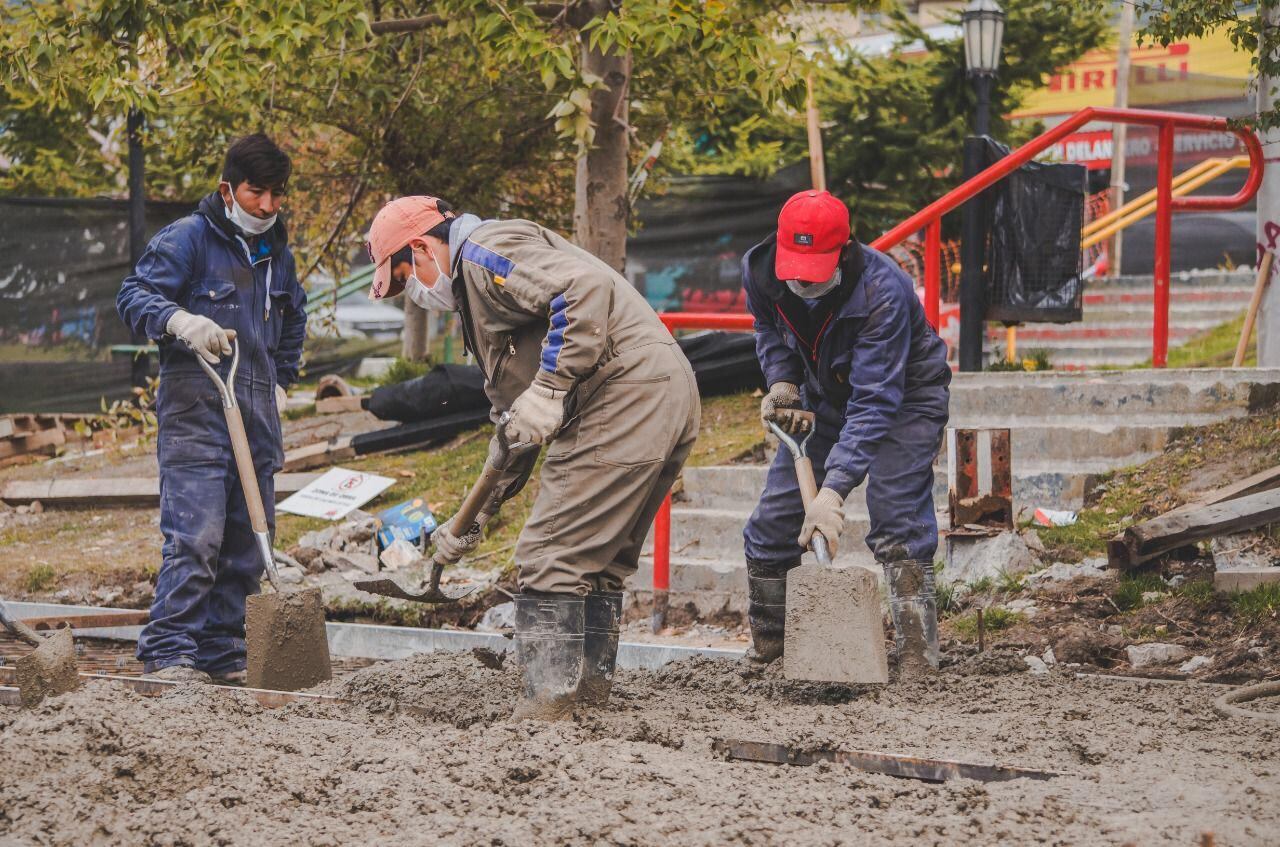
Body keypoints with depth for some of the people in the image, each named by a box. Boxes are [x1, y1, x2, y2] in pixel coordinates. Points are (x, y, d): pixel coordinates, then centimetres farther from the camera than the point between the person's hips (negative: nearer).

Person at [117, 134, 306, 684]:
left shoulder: (277, 254, 18)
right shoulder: (188, 238, -3)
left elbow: (294, 319, 36)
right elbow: (134, 295, -12)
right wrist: (180, 321, -30)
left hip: (257, 418, 7)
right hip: (196, 412, -7)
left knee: (246, 544, 7)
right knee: (195, 536, -15)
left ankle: (221, 655, 13)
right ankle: (168, 654, -13)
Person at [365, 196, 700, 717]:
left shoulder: (484, 254, -4)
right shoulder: (478, 288, 29)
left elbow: (586, 289, -22)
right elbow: (515, 419, 31)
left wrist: (549, 390, -23)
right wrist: (475, 517, 29)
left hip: (624, 396, -11)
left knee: (549, 556, -7)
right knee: (598, 558, 19)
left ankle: (549, 701, -7)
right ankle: (590, 690, 23)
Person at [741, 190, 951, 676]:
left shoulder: (883, 292, -38)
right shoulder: (758, 271, -21)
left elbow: (874, 403, -41)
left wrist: (833, 491, -48)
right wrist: (781, 382, -14)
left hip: (904, 397, -6)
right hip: (824, 396, 6)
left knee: (897, 523, -20)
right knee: (772, 522, 1)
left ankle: (918, 663, -17)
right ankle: (765, 651, 15)